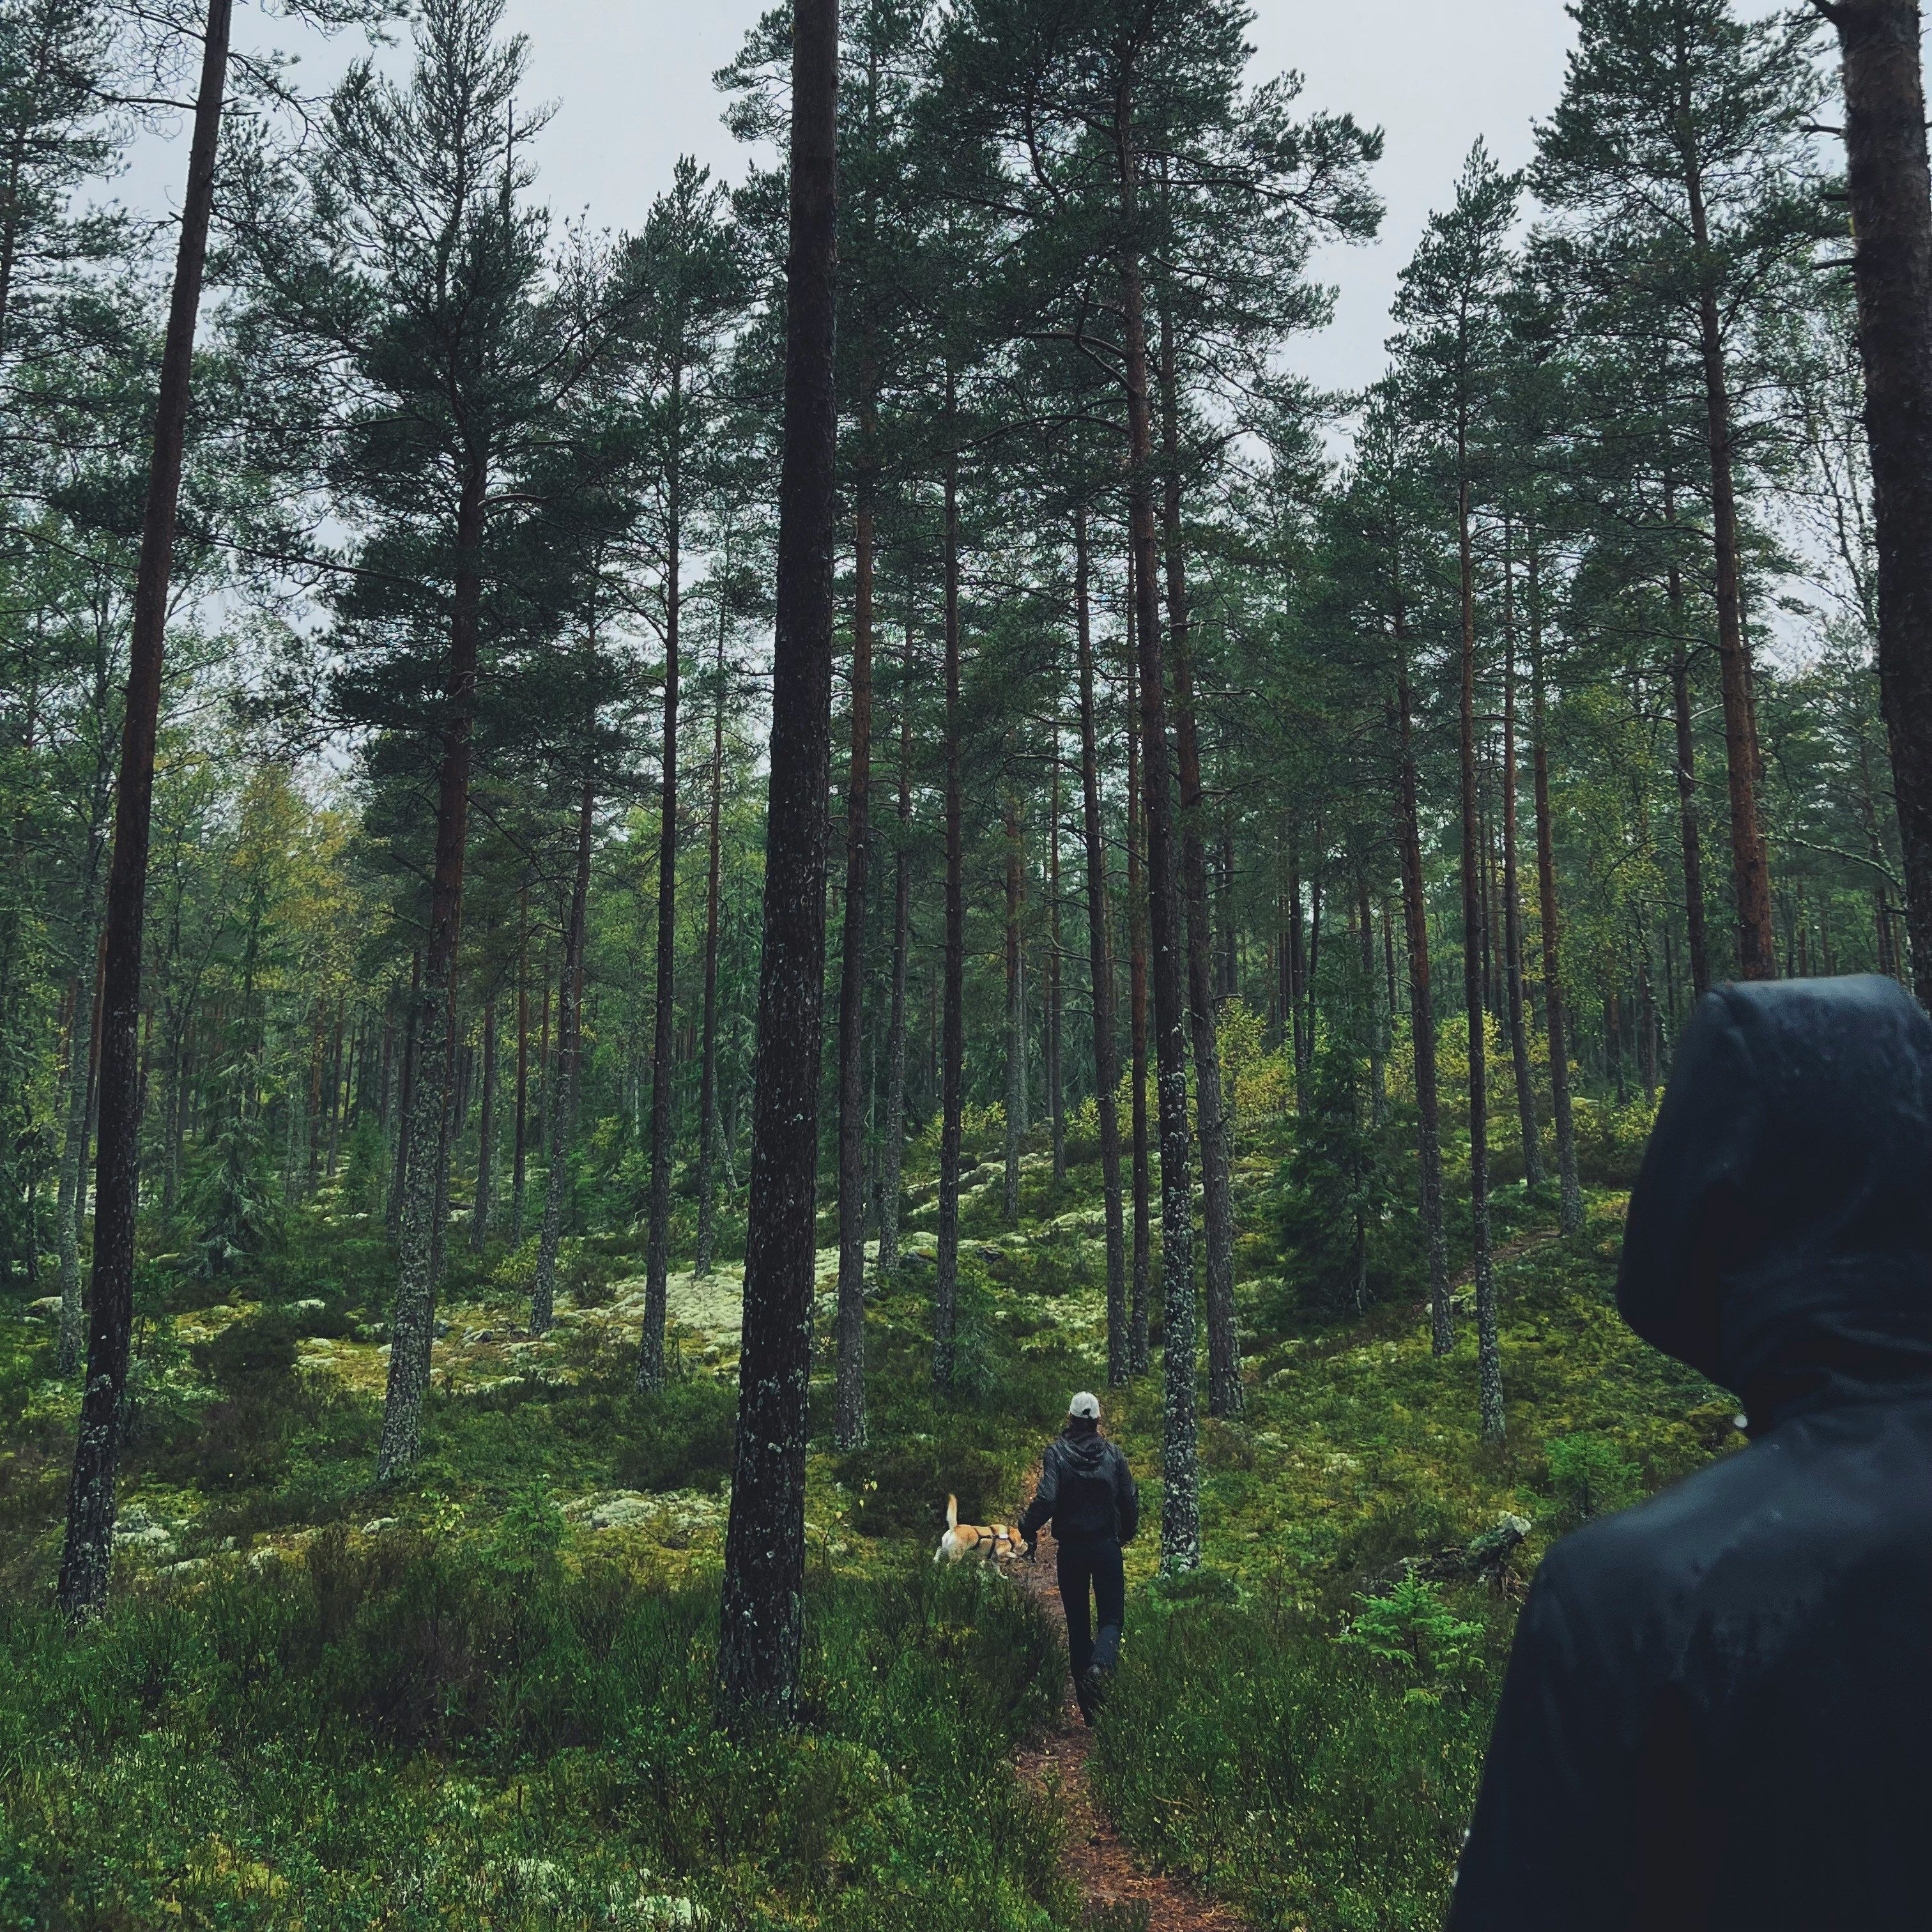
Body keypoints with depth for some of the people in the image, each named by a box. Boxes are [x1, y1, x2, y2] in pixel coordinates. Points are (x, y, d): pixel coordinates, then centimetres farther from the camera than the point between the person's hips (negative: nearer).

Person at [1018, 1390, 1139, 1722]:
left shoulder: (1056, 1452, -9)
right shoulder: (1113, 1452, -2)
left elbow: (1046, 1498, -21)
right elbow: (1131, 1499, 0)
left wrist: (1028, 1530, -5)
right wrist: (1127, 1533, 18)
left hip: (1071, 1549, 0)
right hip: (1107, 1546, 1)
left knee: (1078, 1622, 12)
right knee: (1112, 1617, 8)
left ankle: (1087, 1707, 14)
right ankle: (1100, 1666, -25)